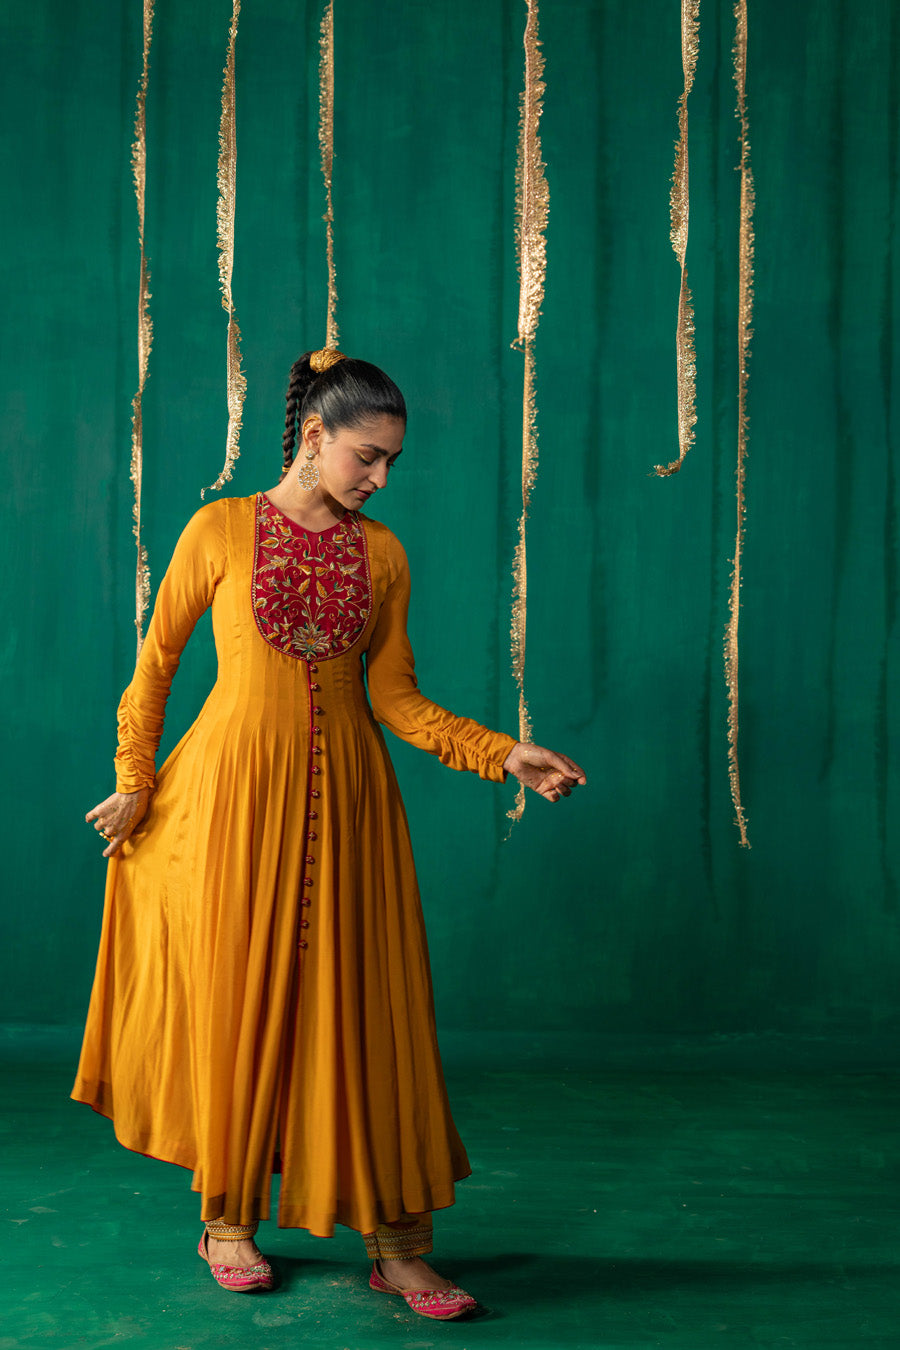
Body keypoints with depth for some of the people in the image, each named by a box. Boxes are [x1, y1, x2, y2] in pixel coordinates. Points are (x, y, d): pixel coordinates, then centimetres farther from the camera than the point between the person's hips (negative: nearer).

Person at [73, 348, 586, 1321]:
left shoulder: (382, 554, 7)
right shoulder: (220, 530, -1)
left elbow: (394, 696, 6)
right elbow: (156, 663, 6)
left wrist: (506, 756, -4)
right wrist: (135, 783, 7)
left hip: (345, 798, 3)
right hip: (234, 788, -2)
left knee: (367, 1008, 1)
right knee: (236, 1000, 4)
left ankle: (397, 1246, 9)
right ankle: (226, 1219, 24)